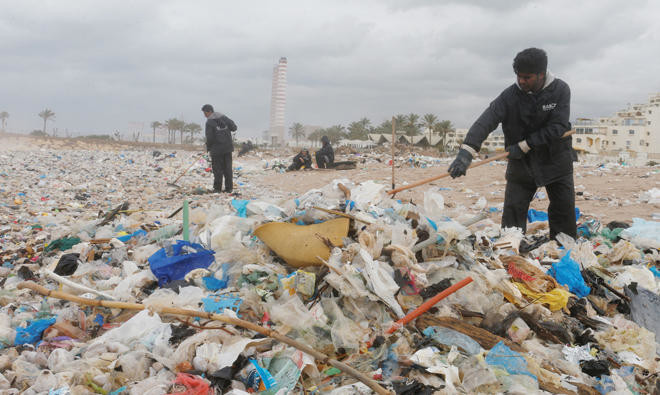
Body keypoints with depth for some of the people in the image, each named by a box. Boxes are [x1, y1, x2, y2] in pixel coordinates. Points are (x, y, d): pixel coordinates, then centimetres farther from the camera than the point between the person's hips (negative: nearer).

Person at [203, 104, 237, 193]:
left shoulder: (209, 122, -10)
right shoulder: (224, 117, 6)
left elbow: (209, 137, -13)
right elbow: (234, 127, 4)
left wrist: (208, 147, 2)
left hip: (217, 149, -5)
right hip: (228, 147, 5)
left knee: (217, 168, 2)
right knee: (227, 167, 8)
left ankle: (217, 188, 4)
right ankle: (229, 187, 9)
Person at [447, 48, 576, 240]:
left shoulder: (560, 90, -12)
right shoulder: (509, 96, -14)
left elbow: (557, 128, -18)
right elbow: (485, 122, -27)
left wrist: (524, 146, -21)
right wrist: (466, 153, -41)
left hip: (556, 161, 0)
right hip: (521, 164, 0)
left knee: (564, 212, 7)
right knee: (513, 212, -4)